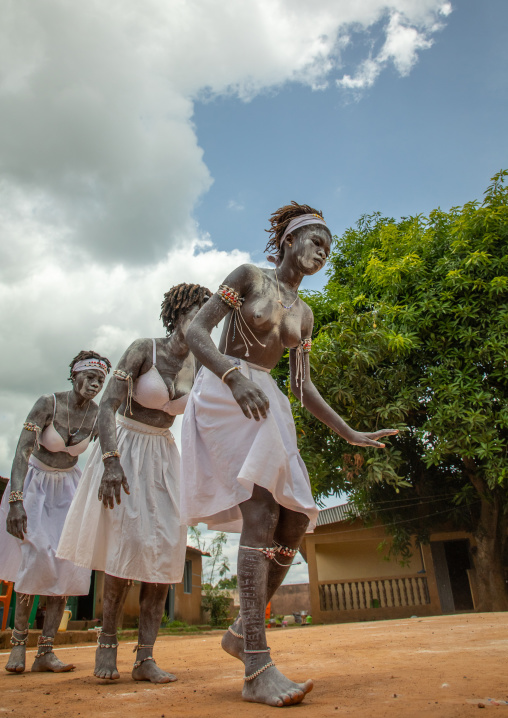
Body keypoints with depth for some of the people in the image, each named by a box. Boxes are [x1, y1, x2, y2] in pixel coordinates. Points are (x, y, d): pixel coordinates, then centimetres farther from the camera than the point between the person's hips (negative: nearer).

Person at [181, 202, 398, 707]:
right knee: (262, 508, -23)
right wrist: (233, 376, -25)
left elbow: (303, 386, 17)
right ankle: (257, 670, -20)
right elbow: (195, 331, -7)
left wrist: (349, 433, 10)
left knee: (296, 519, -5)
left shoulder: (304, 314, 19)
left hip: (265, 405, 7)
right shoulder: (248, 277, 3)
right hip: (223, 395, -7)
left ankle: (241, 631, 12)